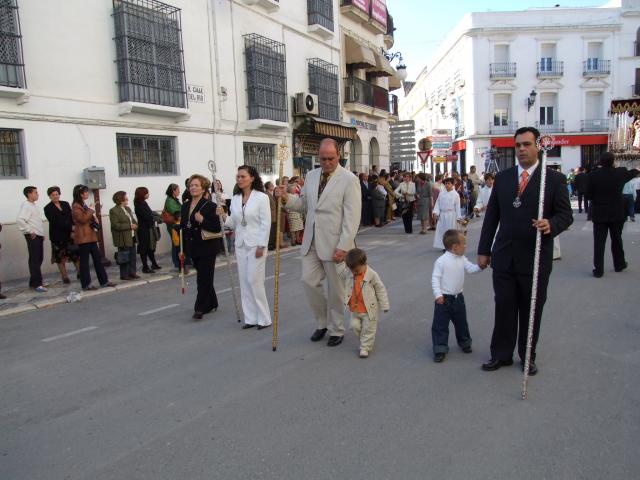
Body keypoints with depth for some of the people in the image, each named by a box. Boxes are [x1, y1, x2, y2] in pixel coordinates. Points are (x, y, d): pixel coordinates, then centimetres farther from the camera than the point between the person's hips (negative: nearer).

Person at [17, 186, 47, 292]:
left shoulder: (34, 205, 17)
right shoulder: (26, 205, -11)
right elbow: (19, 220, -24)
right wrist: (30, 231, -19)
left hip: (39, 236, 9)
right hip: (33, 236, -9)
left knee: (39, 259, 12)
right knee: (34, 260, -6)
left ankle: (34, 281, 20)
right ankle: (37, 284, -4)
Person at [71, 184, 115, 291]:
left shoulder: (84, 205, 19)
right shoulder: (76, 206, -10)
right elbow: (82, 219, -21)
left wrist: (94, 219, 10)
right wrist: (91, 211, -10)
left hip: (91, 236, 9)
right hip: (83, 237, -9)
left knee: (97, 258, 8)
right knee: (84, 261, -3)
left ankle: (104, 281, 12)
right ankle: (86, 284, 3)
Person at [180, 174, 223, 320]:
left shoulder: (210, 206, -12)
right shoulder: (185, 206, 9)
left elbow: (218, 227, -16)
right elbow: (183, 227, 15)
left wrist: (202, 220, -27)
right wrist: (182, 249, 14)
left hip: (207, 247, -7)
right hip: (193, 247, 7)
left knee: (204, 278, -3)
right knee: (204, 277, 16)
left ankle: (200, 308, 3)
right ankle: (211, 303, 31)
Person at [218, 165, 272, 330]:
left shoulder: (261, 197, -8)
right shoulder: (235, 199, 8)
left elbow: (266, 223, -11)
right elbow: (233, 224, 11)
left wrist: (261, 246, -16)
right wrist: (224, 216, -8)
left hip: (256, 245, -6)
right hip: (240, 245, 6)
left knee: (255, 280, -6)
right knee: (244, 282, 7)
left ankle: (264, 318, 7)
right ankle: (250, 318, 17)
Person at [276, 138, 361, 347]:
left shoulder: (349, 179, -9)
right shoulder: (311, 175, 10)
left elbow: (352, 217, -13)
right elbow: (304, 204, 16)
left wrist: (343, 246, -19)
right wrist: (286, 198, -4)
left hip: (334, 244, -5)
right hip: (311, 241, 5)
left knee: (335, 288, 6)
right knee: (309, 281, 5)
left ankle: (336, 330, 24)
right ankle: (322, 322, 27)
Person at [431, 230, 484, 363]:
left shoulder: (462, 259, 2)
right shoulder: (441, 261, -17)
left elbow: (471, 269, 5)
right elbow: (435, 278, -16)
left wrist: (480, 266, -16)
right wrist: (438, 294, -22)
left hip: (458, 297, 6)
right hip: (444, 299, -6)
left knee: (461, 322, 21)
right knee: (440, 324, -1)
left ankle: (464, 342, 41)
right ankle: (440, 349, 8)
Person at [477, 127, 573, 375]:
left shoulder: (554, 179, -2)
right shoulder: (502, 177, 7)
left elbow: (566, 215, -1)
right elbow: (491, 215, 8)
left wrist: (551, 225, -25)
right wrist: (484, 250, 6)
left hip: (536, 257, -2)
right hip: (504, 256, 2)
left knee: (531, 310, 10)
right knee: (504, 307, 8)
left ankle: (527, 356, 27)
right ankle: (501, 354, 21)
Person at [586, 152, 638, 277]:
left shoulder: (593, 174, -11)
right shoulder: (620, 173, -6)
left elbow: (588, 195, -9)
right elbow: (631, 174, 19)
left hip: (599, 214, -2)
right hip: (617, 213, 2)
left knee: (599, 242, 1)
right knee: (616, 239, 18)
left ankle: (598, 270, 1)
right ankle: (619, 264, 33)